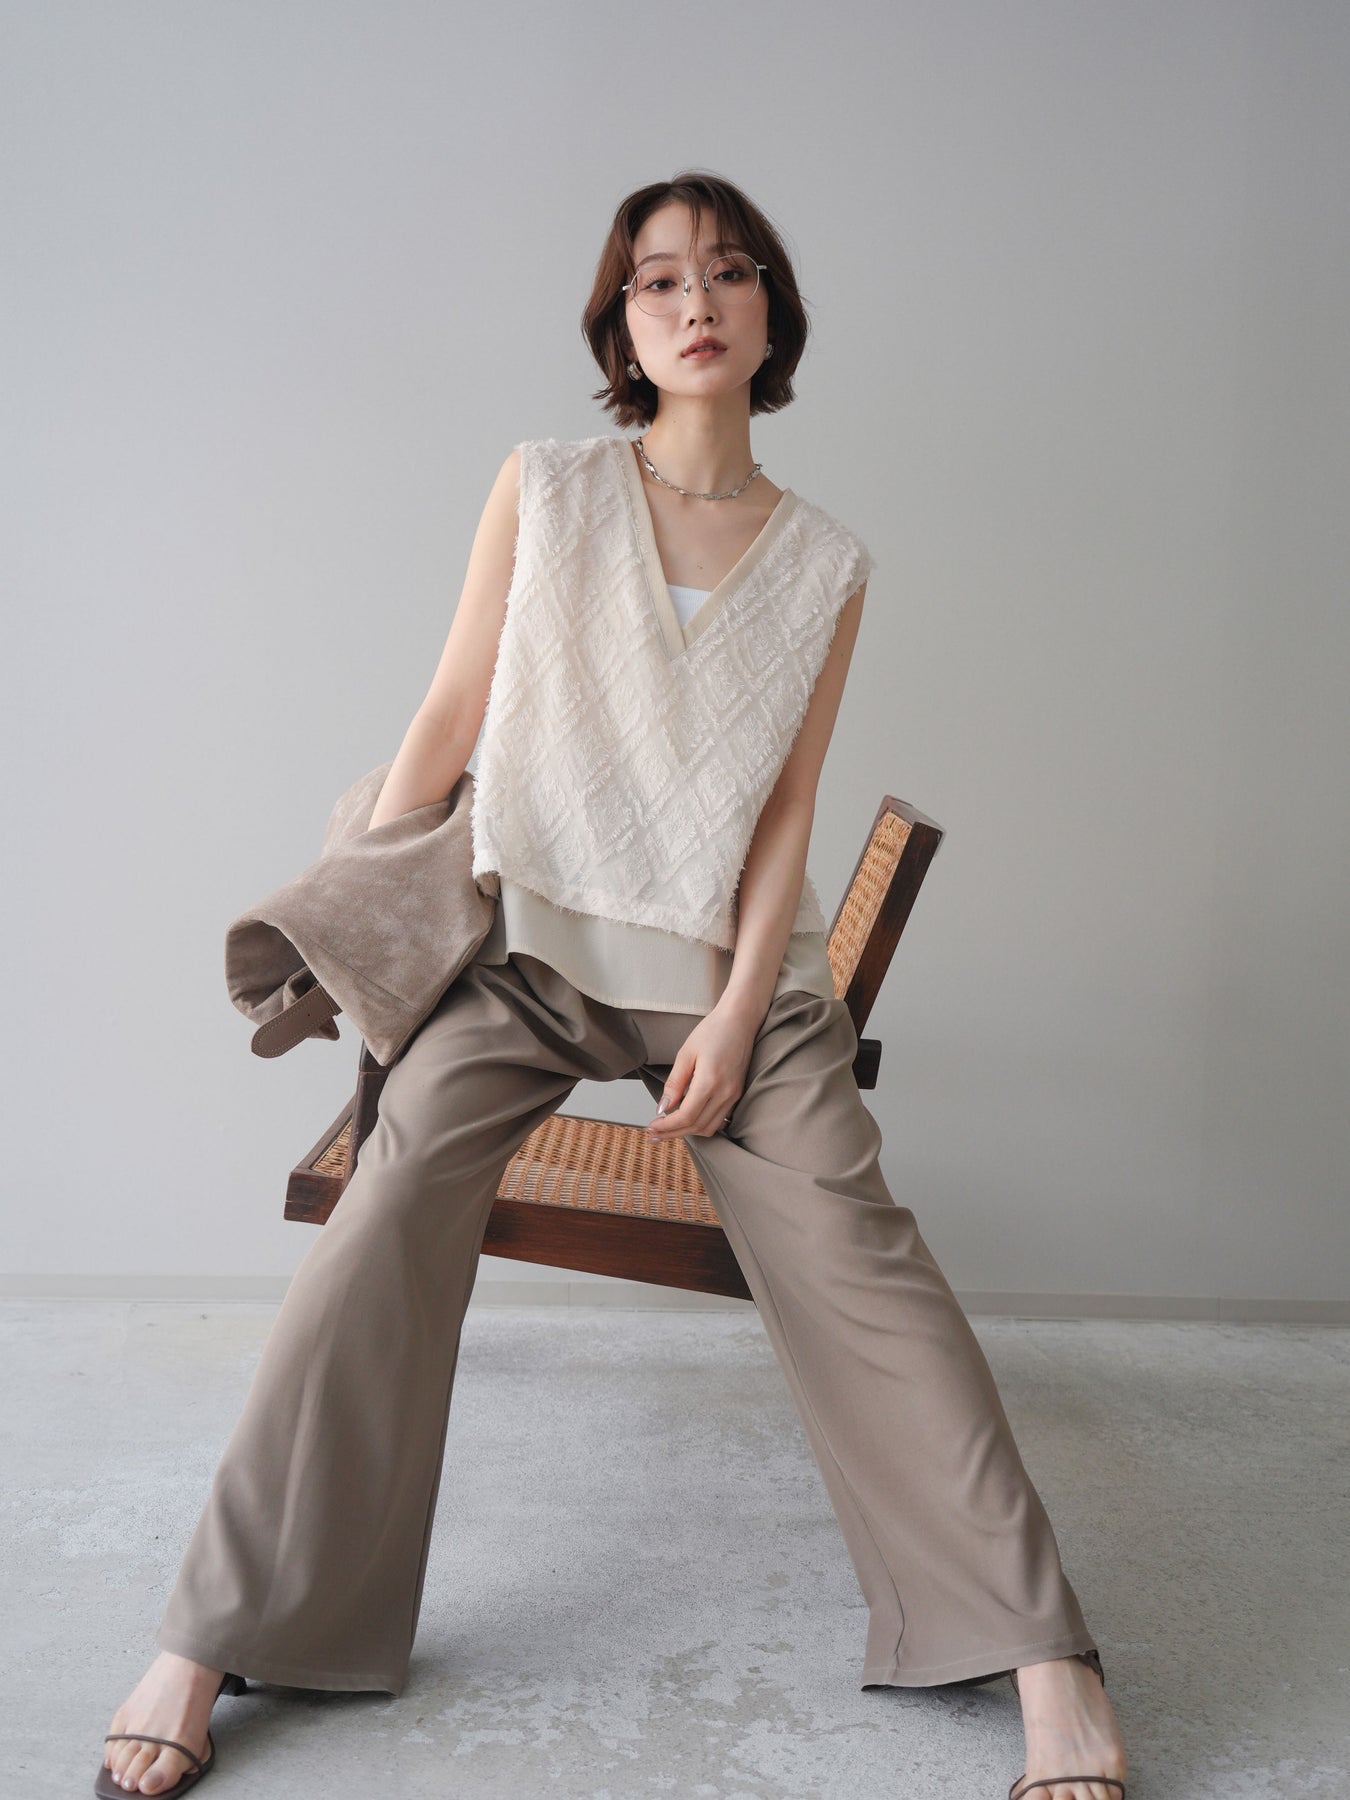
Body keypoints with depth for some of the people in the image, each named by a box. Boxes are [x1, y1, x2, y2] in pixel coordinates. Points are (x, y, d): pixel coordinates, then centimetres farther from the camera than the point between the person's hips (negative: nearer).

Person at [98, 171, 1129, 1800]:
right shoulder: (544, 491, 2)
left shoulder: (825, 564, 5)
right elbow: (449, 715, 5)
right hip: (528, 943, 0)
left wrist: (735, 1019, -6)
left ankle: (1044, 1650, 1)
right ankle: (208, 1644, -1)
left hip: (733, 963, 1)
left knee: (857, 1262, -10)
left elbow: (784, 813, 2)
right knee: (382, 1229, -14)